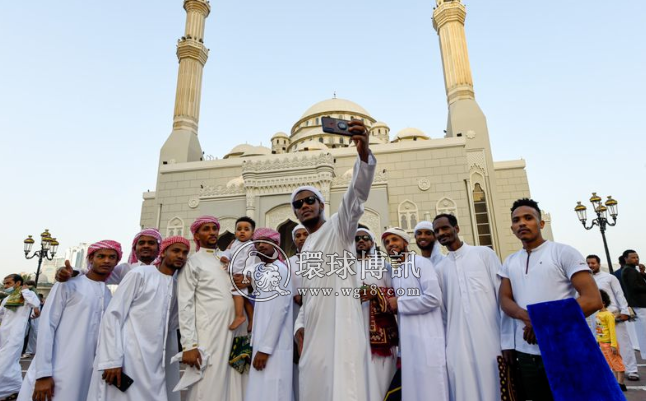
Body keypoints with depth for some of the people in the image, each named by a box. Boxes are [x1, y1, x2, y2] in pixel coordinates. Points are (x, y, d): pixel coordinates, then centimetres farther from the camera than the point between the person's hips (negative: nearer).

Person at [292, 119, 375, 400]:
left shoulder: (337, 227, 3)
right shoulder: (304, 251, 24)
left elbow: (357, 194, -16)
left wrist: (364, 153, -32)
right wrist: (299, 324, 11)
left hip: (341, 327, -7)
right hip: (313, 334, 8)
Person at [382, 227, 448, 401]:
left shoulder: (421, 263, -7)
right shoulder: (391, 270, 14)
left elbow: (433, 298, -19)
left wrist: (399, 303, -11)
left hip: (426, 337, -7)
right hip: (406, 338, 7)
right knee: (412, 387, 12)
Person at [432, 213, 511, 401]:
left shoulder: (484, 253, 5)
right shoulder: (439, 268, 12)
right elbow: (442, 310, 13)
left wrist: (507, 339, -6)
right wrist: (444, 346, 6)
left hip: (490, 339, -2)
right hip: (458, 345, 2)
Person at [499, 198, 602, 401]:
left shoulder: (563, 252, -4)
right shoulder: (509, 262, 11)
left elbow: (593, 299, -12)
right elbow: (505, 300, 5)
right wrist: (527, 317, -17)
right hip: (525, 354, 5)